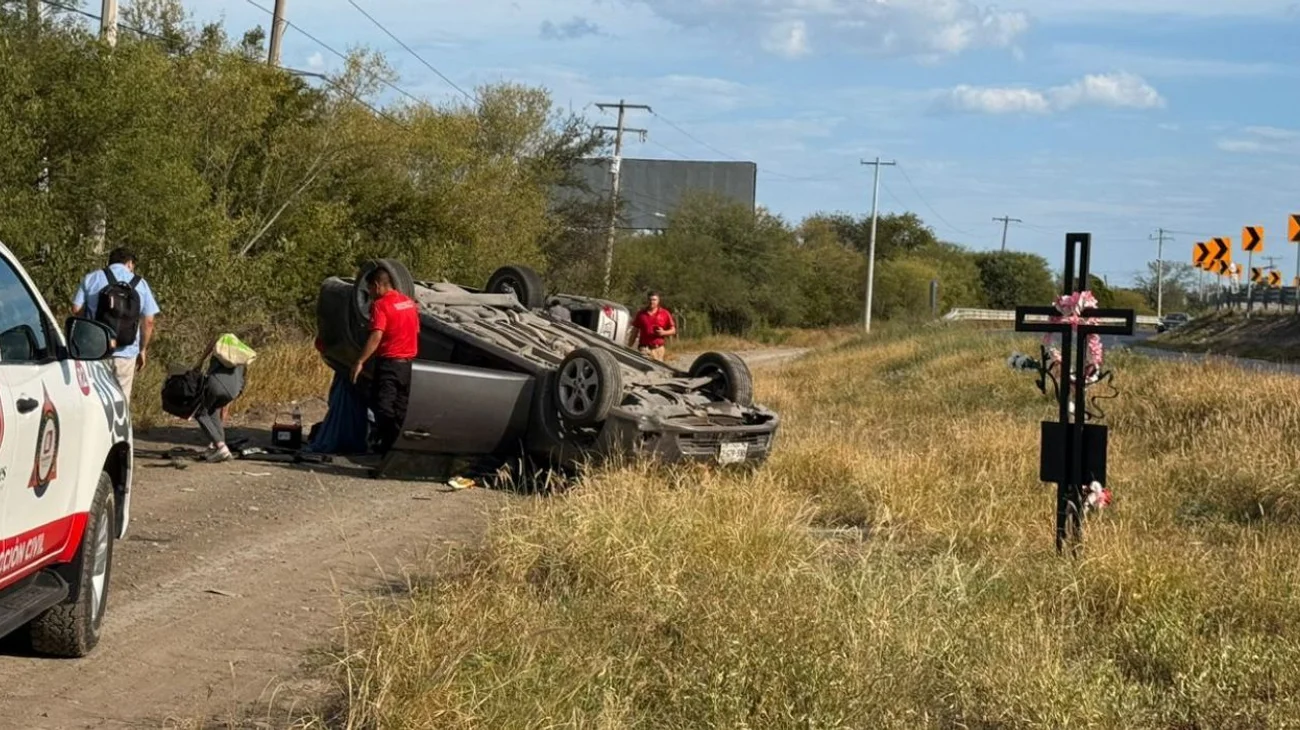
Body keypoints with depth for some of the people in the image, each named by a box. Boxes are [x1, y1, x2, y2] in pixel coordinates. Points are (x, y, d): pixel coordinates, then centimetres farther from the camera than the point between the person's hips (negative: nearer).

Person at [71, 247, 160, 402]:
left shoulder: (91, 279, 5)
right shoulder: (140, 284, 6)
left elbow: (76, 311, 0)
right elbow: (148, 321, 3)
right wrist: (143, 350, 13)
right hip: (126, 353, 0)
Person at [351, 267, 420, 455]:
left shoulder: (381, 305, -14)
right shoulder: (409, 302, 11)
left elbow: (376, 336, -24)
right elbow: (416, 331, 19)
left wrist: (360, 361, -24)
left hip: (389, 362, -8)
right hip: (408, 362, 8)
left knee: (383, 406, -4)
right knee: (400, 408, 12)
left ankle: (388, 445, -11)